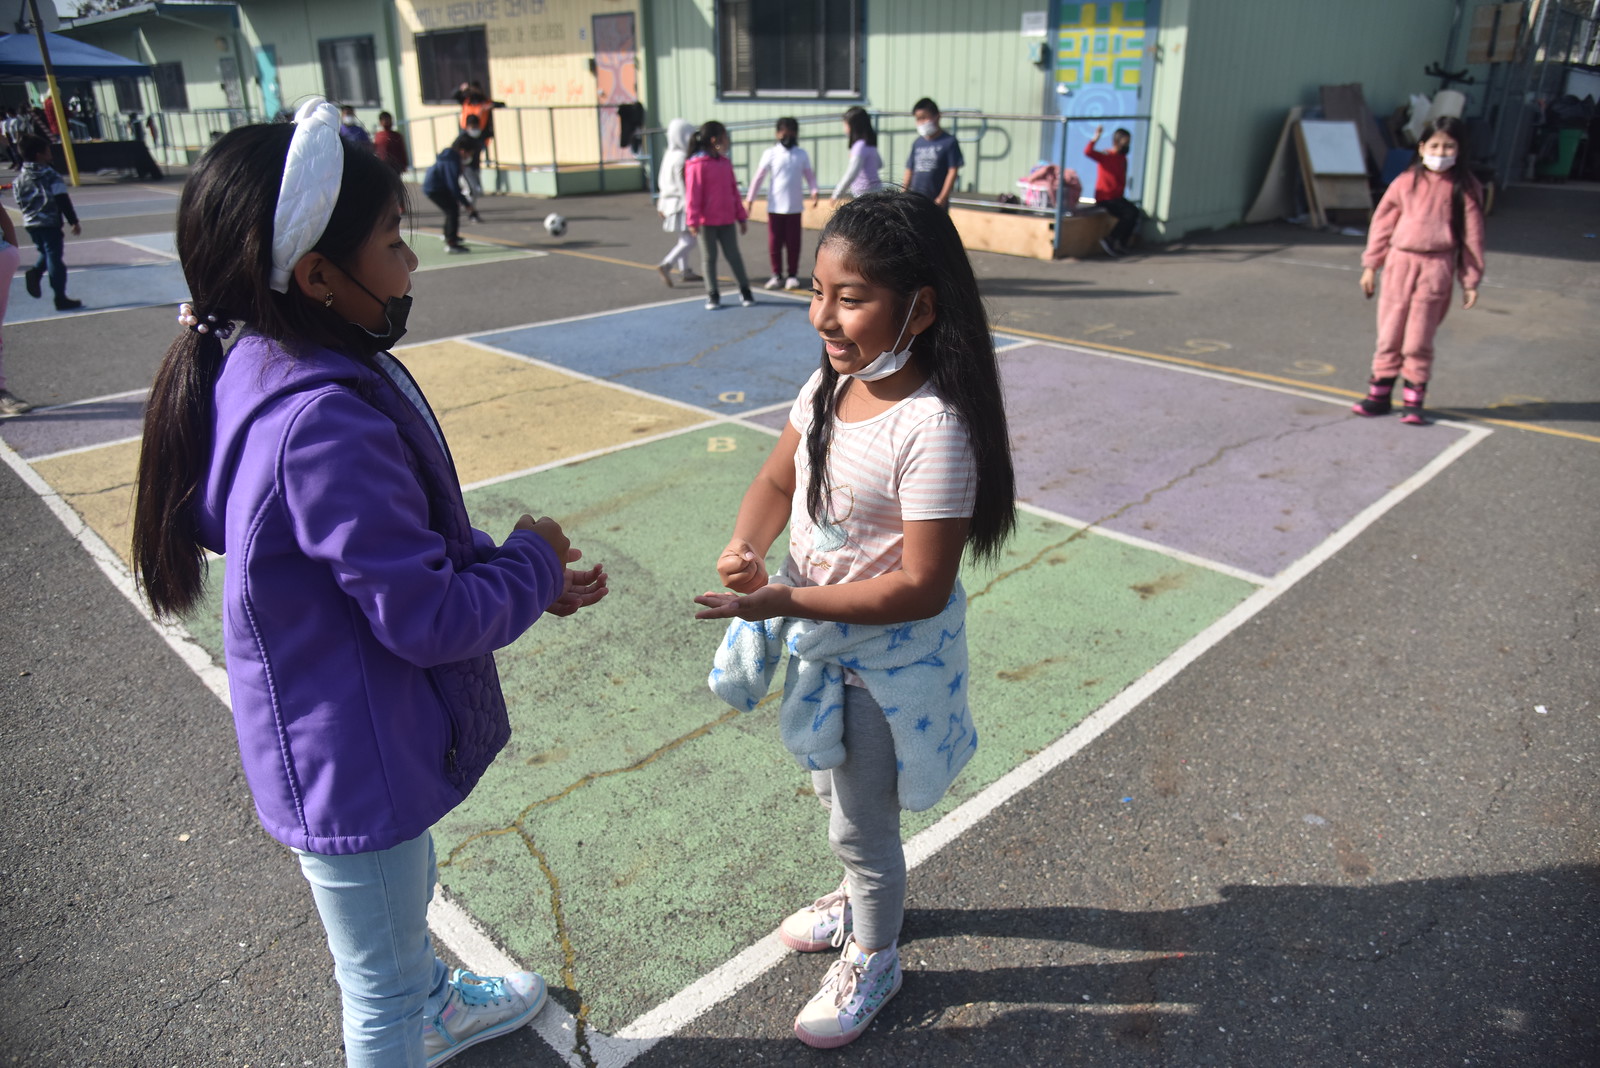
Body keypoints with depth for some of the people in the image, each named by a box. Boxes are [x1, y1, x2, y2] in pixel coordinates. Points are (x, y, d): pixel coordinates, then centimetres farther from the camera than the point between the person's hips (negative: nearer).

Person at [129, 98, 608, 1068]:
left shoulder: (273, 368, -1)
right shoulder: (325, 425, -34)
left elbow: (411, 545, 6)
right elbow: (430, 619, -29)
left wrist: (526, 575, -2)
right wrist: (532, 565, -12)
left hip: (354, 742, 10)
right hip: (355, 766, -10)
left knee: (407, 894, 36)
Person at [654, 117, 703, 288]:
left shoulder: (668, 154, 10)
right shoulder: (681, 158, -18)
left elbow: (662, 181, 15)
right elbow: (683, 184, -20)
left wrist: (661, 203, 22)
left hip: (670, 201, 10)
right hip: (681, 203, -10)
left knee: (684, 239, 18)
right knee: (689, 240, -10)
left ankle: (686, 271, 24)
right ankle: (666, 265, -20)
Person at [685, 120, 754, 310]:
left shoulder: (725, 162, 9)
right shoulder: (697, 164, -11)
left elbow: (734, 191, 14)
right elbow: (692, 194, -13)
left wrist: (741, 216, 15)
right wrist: (692, 220, -16)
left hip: (727, 220, 5)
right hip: (706, 221, -5)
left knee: (734, 256, 8)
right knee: (709, 258, 7)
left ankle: (745, 291, 19)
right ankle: (713, 295, 16)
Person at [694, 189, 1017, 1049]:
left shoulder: (933, 429, -31)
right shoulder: (832, 385, -7)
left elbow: (920, 588, -29)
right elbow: (778, 480, 4)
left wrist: (786, 602, -30)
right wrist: (745, 544, -17)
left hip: (889, 658, -7)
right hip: (824, 639, 8)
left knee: (860, 824, 14)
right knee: (837, 792, 29)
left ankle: (873, 960, 43)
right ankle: (861, 897, 58)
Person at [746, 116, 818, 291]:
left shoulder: (802, 154, 4)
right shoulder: (770, 154, 0)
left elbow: (809, 175, 8)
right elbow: (758, 178, 1)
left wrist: (814, 191, -10)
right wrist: (750, 199, -1)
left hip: (795, 206, 1)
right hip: (775, 206, -1)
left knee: (793, 243, 4)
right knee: (774, 243, 2)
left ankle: (792, 275, 15)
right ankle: (777, 275, 13)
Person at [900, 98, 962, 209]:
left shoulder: (949, 141, -4)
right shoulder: (917, 143, 10)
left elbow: (953, 171, -8)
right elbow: (910, 171, 14)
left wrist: (942, 197, -14)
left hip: (936, 201, -5)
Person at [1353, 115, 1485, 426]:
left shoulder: (1465, 188, 1)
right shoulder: (1406, 183, 4)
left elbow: (1472, 235, 3)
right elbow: (1382, 223, 9)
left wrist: (1471, 280, 2)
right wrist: (1370, 265, 7)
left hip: (1436, 267, -2)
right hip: (1400, 262, 2)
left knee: (1419, 339, 1)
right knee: (1389, 333, 7)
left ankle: (1414, 400, 10)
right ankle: (1379, 394, 17)